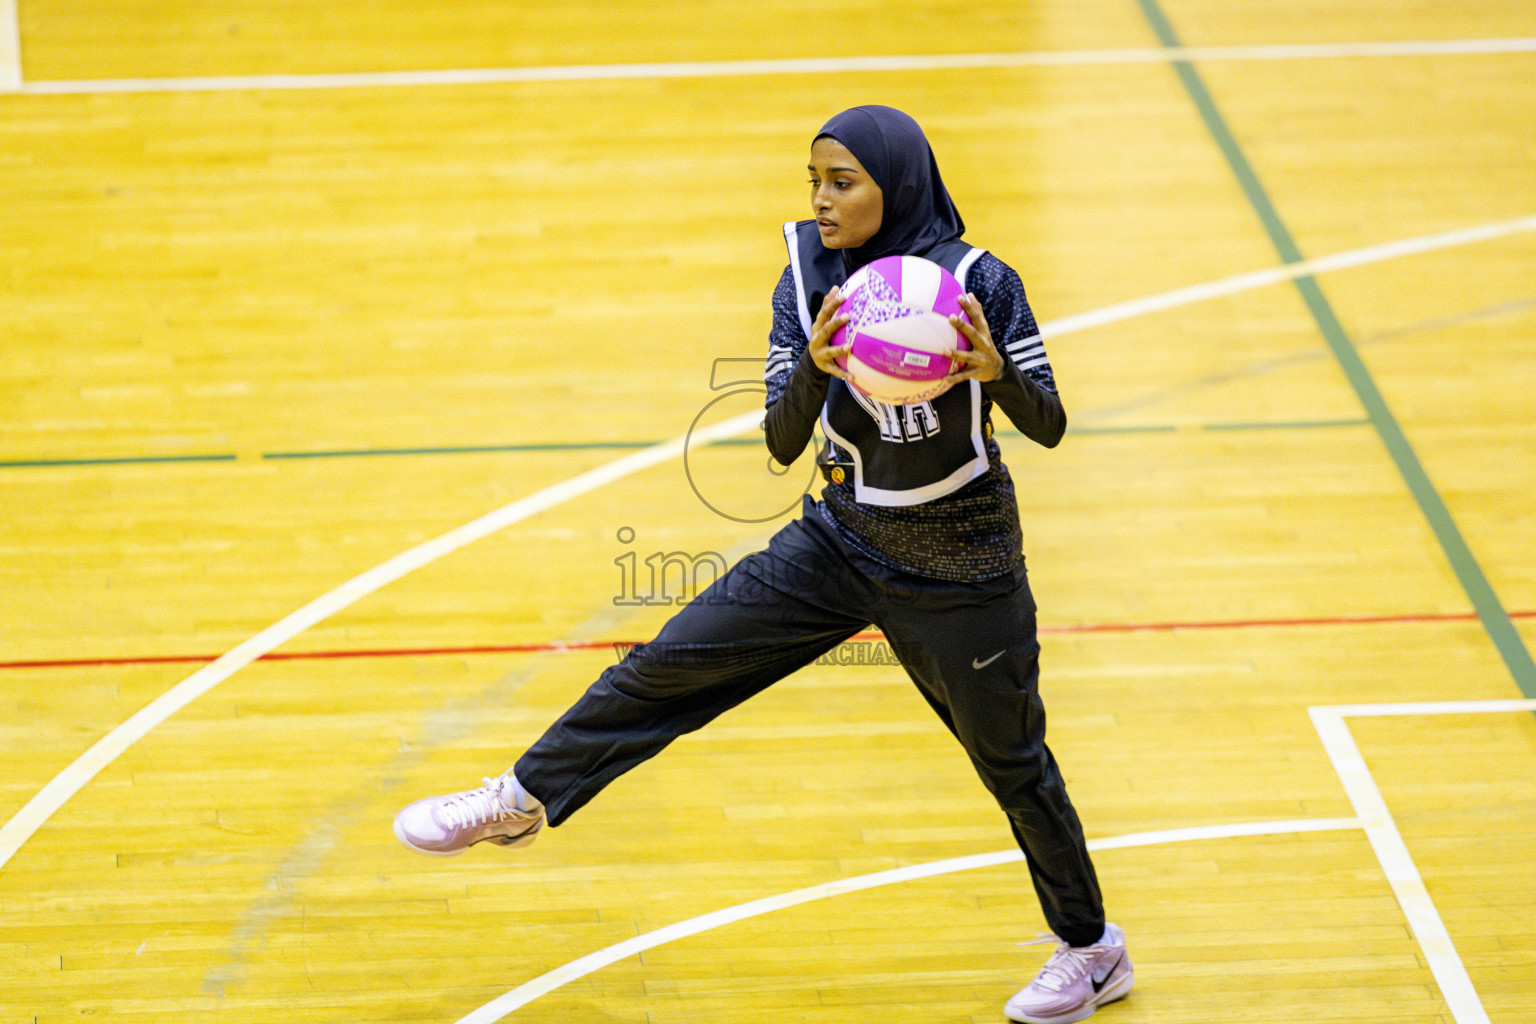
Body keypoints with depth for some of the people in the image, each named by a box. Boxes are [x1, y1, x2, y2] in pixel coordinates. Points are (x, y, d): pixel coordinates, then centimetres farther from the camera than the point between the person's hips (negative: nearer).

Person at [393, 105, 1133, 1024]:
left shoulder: (979, 283, -19)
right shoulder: (809, 277, -8)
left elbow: (1049, 426, -12)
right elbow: (783, 443, -10)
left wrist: (997, 369, -34)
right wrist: (814, 364, -30)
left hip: (958, 574, -4)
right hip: (843, 540, 4)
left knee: (1011, 760, 9)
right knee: (670, 664, 1)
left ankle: (1092, 950, 31)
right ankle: (524, 800, 17)